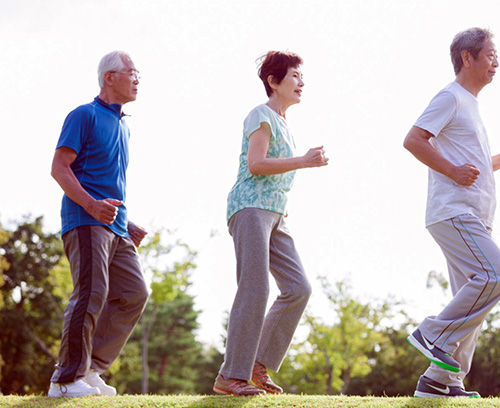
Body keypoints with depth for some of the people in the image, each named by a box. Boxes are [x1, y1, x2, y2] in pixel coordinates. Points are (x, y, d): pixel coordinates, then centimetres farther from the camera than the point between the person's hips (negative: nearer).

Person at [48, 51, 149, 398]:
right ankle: (67, 379, -12)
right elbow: (60, 167, -9)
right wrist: (91, 204, -22)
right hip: (86, 221, -9)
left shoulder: (123, 126, 25)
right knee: (92, 292, -17)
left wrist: (127, 224, 21)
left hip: (115, 226, 9)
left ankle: (90, 370, 5)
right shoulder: (85, 115, 0)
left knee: (134, 293, 0)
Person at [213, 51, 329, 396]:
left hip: (275, 213, 9)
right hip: (250, 208, -9)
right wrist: (305, 161, -16)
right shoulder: (261, 116, -2)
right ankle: (231, 376, -12)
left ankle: (258, 365, 4)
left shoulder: (283, 123, 25)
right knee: (255, 290, -15)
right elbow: (255, 164, -16)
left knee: (298, 288, -1)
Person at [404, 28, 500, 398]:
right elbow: (413, 139, -15)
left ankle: (441, 379, 5)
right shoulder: (450, 97, -4)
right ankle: (434, 334, -11)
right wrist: (453, 170, -18)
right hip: (453, 212, -10)